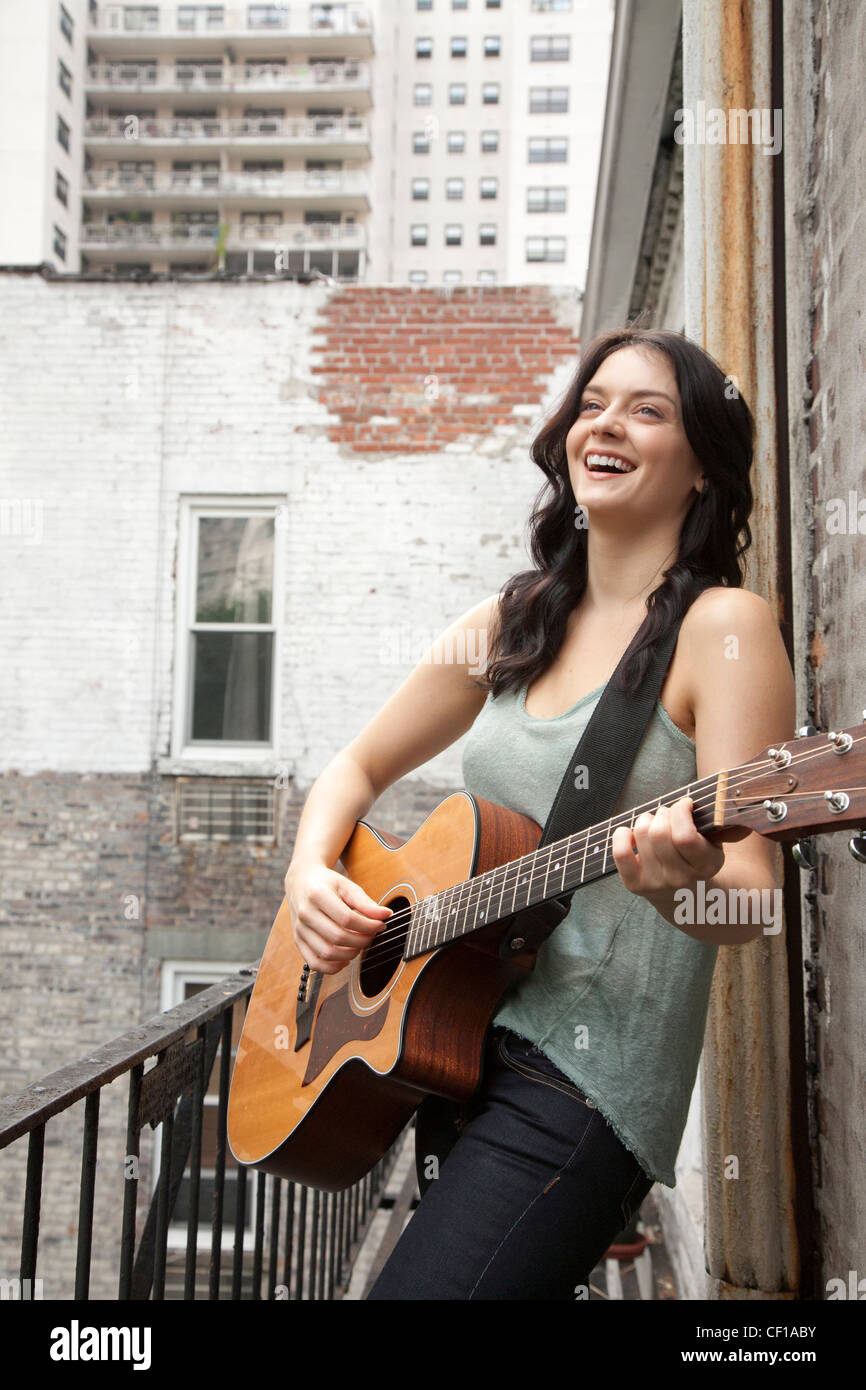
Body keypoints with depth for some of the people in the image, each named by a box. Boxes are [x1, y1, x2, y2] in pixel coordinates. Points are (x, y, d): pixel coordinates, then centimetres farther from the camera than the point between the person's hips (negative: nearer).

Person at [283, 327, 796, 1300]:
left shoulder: (722, 626, -9)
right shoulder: (508, 625, 8)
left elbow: (753, 900, -14)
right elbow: (357, 768, 15)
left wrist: (685, 883, -36)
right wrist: (311, 875, -3)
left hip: (584, 1075, -6)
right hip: (443, 1038, 6)